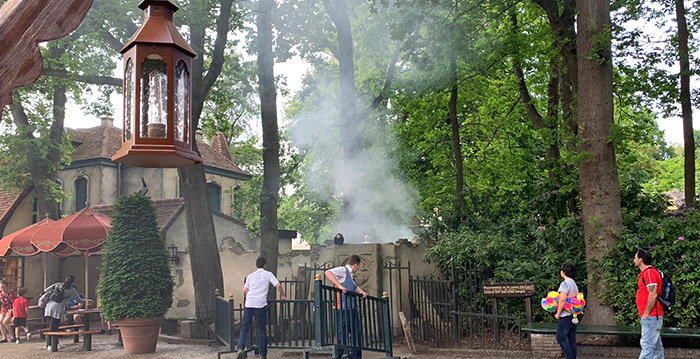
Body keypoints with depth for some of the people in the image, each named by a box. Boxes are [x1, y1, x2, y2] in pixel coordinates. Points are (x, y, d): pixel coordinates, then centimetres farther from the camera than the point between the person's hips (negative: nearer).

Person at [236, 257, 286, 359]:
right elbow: (278, 285, 0)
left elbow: (245, 291, 12)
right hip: (261, 305, -2)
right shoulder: (268, 274, 10)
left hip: (249, 304, 2)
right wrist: (283, 296, 13)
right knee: (262, 330, 6)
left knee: (244, 328, 7)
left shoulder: (250, 276, 18)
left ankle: (241, 348, -12)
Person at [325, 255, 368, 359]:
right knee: (342, 336, -8)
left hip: (352, 309, 10)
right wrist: (339, 285, -28)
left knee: (357, 334, 13)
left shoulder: (350, 275, 22)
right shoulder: (343, 270, -7)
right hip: (343, 310, -10)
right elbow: (328, 273, -22)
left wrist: (361, 291, 16)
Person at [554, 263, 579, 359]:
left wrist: (558, 313, -16)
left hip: (566, 316, -9)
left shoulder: (565, 283, -14)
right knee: (572, 339, 10)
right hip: (574, 315, 9)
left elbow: (563, 299, -23)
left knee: (560, 338, -3)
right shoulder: (574, 284, 15)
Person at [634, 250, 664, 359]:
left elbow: (653, 295, -22)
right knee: (656, 345, 11)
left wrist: (646, 313, -17)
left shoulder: (649, 272, -15)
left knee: (647, 345, -11)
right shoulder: (648, 272, 18)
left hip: (650, 317, -10)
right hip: (655, 316, 10)